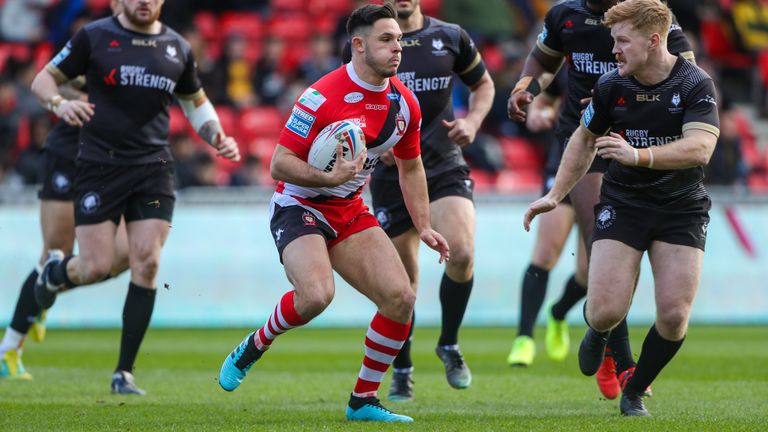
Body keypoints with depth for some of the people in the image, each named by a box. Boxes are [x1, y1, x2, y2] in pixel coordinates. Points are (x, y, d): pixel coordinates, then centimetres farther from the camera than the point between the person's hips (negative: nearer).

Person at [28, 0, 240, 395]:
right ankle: (55, 271, 33)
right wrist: (60, 104, -19)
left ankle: (124, 372, 0)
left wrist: (218, 140, 6)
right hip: (99, 166, -3)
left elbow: (196, 102, 23)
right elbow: (43, 79, 3)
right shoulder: (94, 37, -1)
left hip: (153, 169, 3)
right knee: (96, 268, -7)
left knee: (147, 263, -9)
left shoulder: (177, 48, 8)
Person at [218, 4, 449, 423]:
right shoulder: (323, 97, -22)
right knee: (316, 294, -31)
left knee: (400, 297, -10)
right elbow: (279, 164, -20)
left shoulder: (404, 102, -1)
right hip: (298, 206, -7)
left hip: (350, 212, 7)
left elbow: (410, 167, 15)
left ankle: (363, 400, 6)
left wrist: (424, 227, 8)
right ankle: (252, 348, -1)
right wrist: (329, 178, -34)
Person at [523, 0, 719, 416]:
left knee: (674, 316, -10)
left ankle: (635, 389, 15)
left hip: (682, 207, -1)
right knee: (606, 311, -12)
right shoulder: (611, 86, -4)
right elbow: (585, 140, 14)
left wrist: (638, 155, -39)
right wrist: (555, 195, 13)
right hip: (622, 204, 1)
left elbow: (700, 148, -28)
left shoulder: (696, 85, -14)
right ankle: (597, 332, 27)